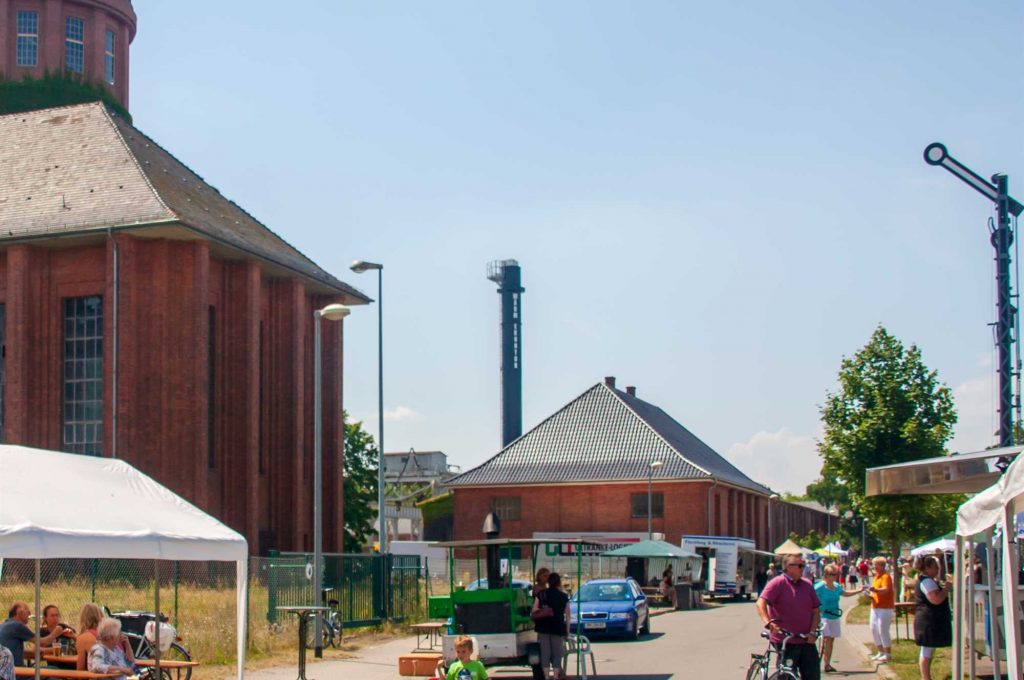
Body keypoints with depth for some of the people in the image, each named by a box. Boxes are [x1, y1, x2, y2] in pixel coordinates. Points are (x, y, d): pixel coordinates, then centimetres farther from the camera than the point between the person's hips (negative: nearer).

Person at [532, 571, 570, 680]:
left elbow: (534, 611, -3)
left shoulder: (541, 595, 1)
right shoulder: (564, 597, 1)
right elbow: (567, 615, 2)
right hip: (558, 627, -1)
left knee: (545, 653, 4)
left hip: (543, 627, 1)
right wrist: (567, 630, 6)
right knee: (557, 653, 6)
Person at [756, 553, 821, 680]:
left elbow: (816, 610, 12)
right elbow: (761, 603, -18)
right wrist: (768, 622, -34)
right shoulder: (778, 583, -7)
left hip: (806, 641, 5)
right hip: (784, 640, -5)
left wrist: (812, 632, -2)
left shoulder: (807, 584, 10)